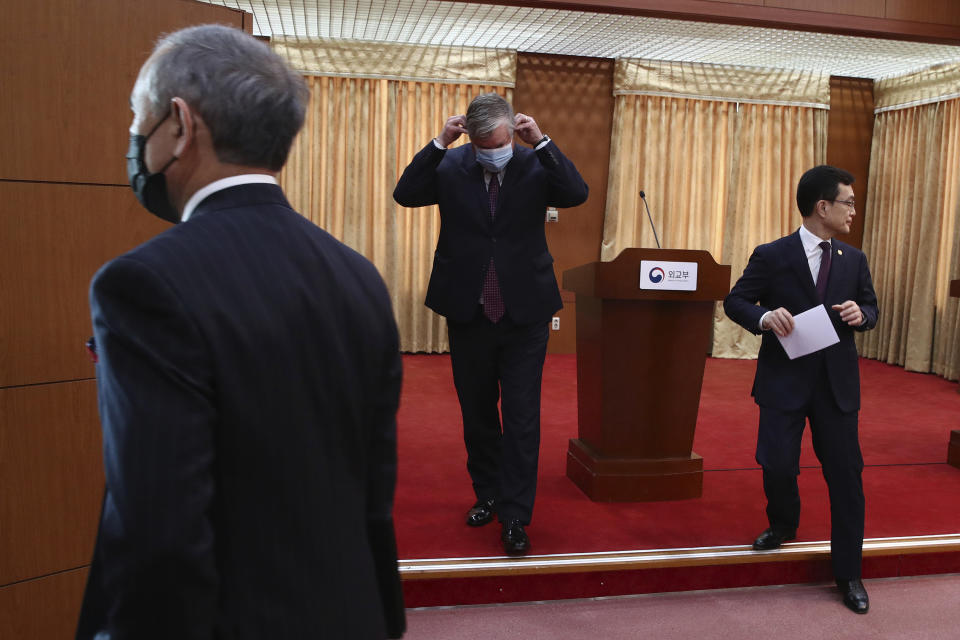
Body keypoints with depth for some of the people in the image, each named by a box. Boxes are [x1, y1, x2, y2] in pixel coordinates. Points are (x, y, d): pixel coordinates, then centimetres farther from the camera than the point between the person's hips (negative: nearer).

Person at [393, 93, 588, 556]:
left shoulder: (536, 165, -3)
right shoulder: (449, 166, -2)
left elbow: (577, 194, -18)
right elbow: (405, 194, -15)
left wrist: (541, 141, -22)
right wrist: (439, 142, -20)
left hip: (525, 314, -2)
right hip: (468, 313, 2)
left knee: (522, 417, 1)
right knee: (477, 413, 16)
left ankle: (514, 515, 12)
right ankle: (488, 495, 35)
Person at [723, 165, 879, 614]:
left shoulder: (854, 260, 7)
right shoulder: (771, 256, -4)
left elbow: (871, 308, 17)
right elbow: (735, 301, -1)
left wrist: (860, 314, -8)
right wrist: (765, 316, -22)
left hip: (837, 383, 3)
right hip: (784, 379, -3)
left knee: (846, 474, 4)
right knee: (777, 466, -4)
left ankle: (849, 575, 19)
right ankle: (783, 525, 33)